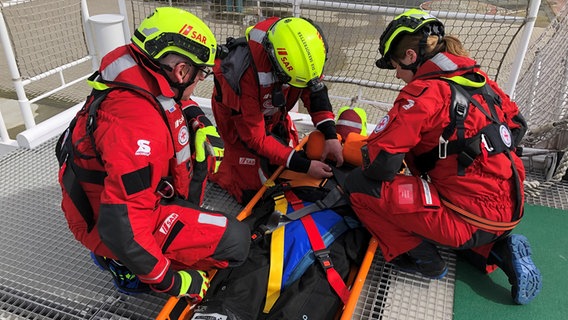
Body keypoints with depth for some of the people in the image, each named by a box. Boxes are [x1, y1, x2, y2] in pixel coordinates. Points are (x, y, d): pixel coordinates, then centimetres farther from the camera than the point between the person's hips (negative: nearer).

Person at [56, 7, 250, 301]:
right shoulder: (140, 127, -37)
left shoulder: (145, 79, -10)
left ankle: (185, 221, 14)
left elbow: (179, 100, 16)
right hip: (113, 229, -9)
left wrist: (201, 122, -2)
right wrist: (167, 280, -23)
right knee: (235, 241, -15)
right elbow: (119, 226, -35)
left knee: (196, 144, 11)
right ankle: (128, 267, -1)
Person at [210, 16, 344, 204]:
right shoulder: (244, 73, -42)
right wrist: (304, 166, -34)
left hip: (272, 112, 5)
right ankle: (213, 169, 20)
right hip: (238, 118, -5)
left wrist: (330, 135, -21)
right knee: (252, 191, -5)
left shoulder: (299, 52, -29)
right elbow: (255, 138, -33)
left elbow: (314, 89, -10)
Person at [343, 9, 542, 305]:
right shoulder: (478, 78, 6)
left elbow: (379, 163, -19)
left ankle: (421, 258, 5)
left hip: (470, 219, -8)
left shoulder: (424, 91, -17)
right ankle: (499, 250, 16)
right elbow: (516, 125, 18)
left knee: (359, 185, -9)